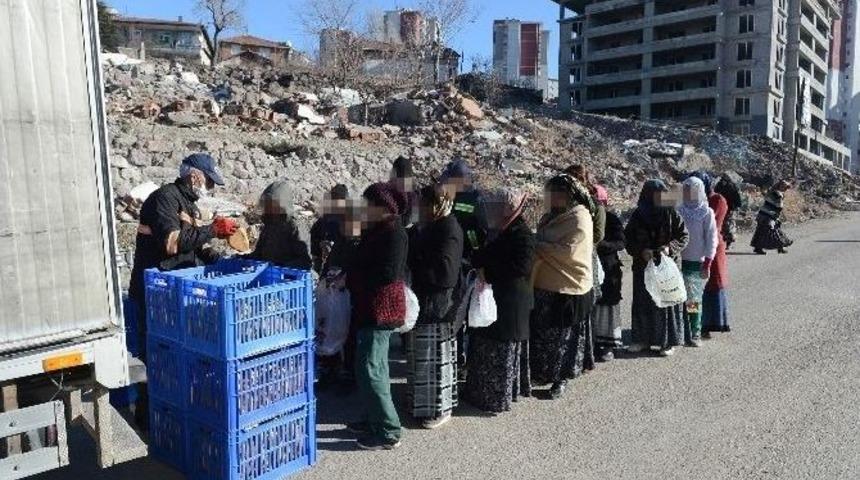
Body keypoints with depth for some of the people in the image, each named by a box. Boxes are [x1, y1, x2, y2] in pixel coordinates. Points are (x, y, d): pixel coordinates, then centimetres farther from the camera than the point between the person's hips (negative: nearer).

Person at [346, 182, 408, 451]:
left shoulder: (393, 234, -18)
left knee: (370, 370, -6)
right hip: (370, 308, 10)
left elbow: (388, 273, -25)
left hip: (381, 310, -10)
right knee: (375, 368, 18)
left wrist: (350, 277, -17)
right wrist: (348, 275, -1)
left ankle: (388, 433, 3)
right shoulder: (376, 230, 13)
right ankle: (374, 421, 32)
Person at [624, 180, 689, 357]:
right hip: (643, 266, 2)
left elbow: (683, 236, 0)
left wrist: (670, 248, -17)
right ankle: (642, 339, 21)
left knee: (667, 302, 2)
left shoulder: (671, 214, -3)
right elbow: (628, 239, 2)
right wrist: (641, 251, -14)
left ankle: (668, 342, 14)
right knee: (643, 302, 8)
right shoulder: (638, 215, 0)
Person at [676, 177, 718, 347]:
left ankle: (695, 334, 11)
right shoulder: (680, 210, 7)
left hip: (697, 262, -3)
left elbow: (712, 239, -5)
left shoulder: (706, 212, -3)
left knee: (694, 300, 1)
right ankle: (683, 332, 12)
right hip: (679, 260, 3)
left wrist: (707, 264, -9)